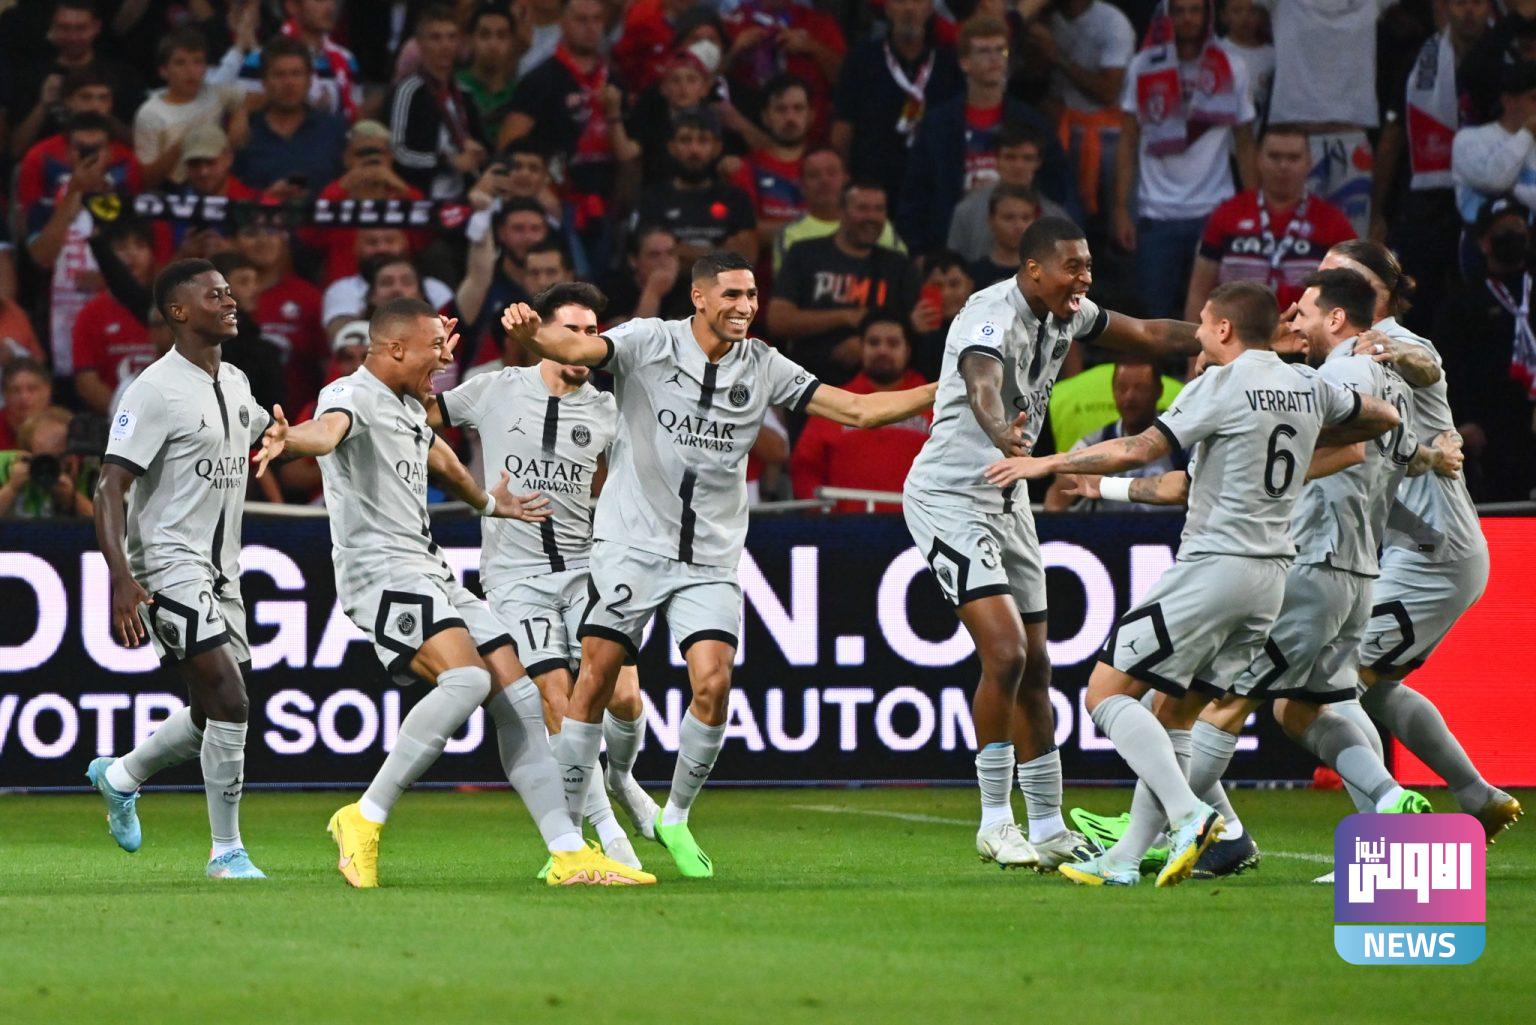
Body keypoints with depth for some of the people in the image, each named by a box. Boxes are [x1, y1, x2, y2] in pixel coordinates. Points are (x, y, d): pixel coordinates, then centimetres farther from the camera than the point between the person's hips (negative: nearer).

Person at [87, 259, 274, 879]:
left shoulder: (235, 383, 11)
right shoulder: (156, 390, -14)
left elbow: (259, 433, 34)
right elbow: (112, 487, -18)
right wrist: (121, 578, -29)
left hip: (221, 572, 9)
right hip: (170, 567, -8)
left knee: (216, 715, 13)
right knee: (230, 702, -16)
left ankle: (120, 777, 38)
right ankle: (227, 852, -8)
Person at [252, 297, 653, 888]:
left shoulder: (410, 409, 21)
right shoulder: (353, 396, -9)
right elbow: (329, 430, -34)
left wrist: (489, 502, 59)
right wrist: (290, 439, -57)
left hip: (429, 570, 10)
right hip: (380, 571, -10)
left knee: (517, 696, 2)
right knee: (466, 678, -29)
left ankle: (568, 855, 5)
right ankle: (365, 821, -20)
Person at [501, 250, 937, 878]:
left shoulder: (763, 368, 4)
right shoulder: (649, 343, -5)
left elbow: (856, 410, 6)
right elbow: (574, 349, -20)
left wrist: (942, 392, -4)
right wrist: (530, 331, -43)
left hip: (710, 558, 2)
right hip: (632, 542, -2)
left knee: (713, 684, -13)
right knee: (596, 679, -8)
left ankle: (676, 818, 9)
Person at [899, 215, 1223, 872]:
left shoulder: (1067, 314, 3)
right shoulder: (991, 318, -24)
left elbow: (1146, 336, 19)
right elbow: (982, 389, -44)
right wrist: (1005, 437, -65)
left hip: (1005, 499, 9)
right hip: (948, 496, -9)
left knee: (1034, 669, 9)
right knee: (1006, 653, -20)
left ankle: (1049, 829, 17)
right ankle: (995, 822, -9)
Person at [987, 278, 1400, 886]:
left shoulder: (1221, 385, -11)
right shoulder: (1309, 388, 10)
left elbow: (1135, 452, -14)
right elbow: (1383, 419, 27)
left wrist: (1044, 464, -5)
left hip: (1213, 567, -8)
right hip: (1272, 577, 8)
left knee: (1106, 692, -4)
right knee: (1173, 713, 13)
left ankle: (1188, 813, -21)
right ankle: (1125, 860, 7)